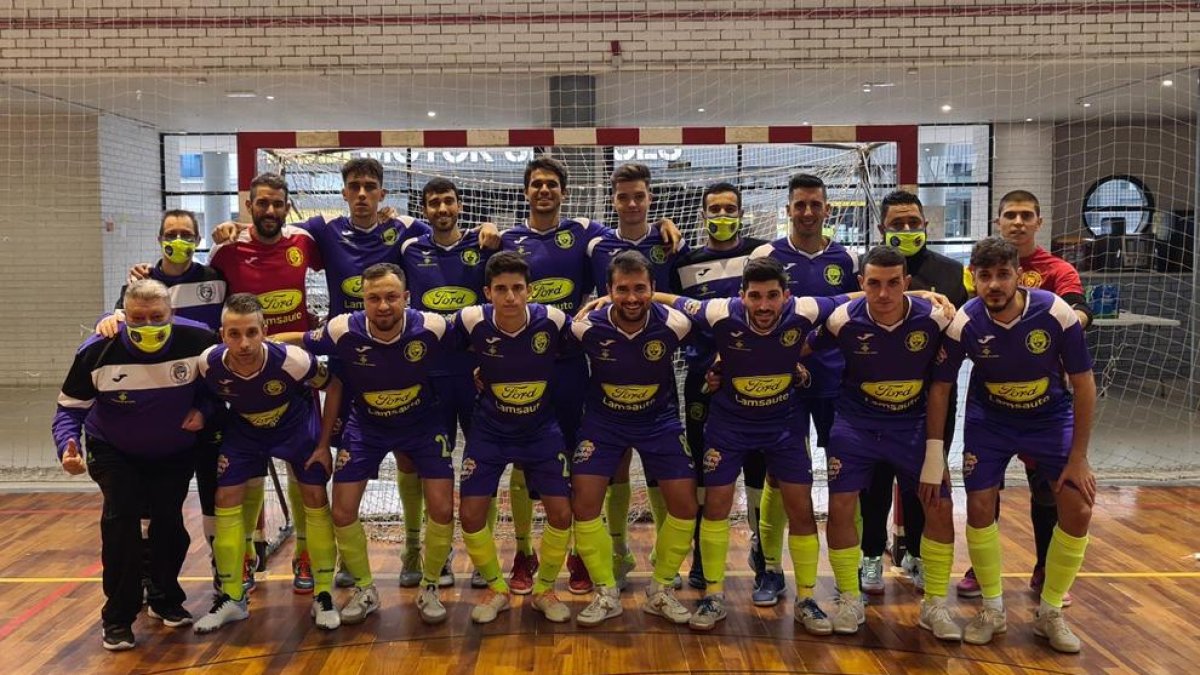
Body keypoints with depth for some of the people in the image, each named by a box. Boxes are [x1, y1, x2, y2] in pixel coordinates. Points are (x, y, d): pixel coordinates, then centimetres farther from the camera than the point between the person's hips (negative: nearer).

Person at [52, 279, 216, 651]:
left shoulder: (198, 341, -25)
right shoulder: (97, 351, -26)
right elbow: (70, 408, -15)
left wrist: (203, 409, -22)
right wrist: (68, 447, -33)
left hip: (176, 450, 1)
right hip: (112, 450, -1)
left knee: (169, 518, -1)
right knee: (121, 515, -16)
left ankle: (167, 599, 25)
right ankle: (119, 617, 0)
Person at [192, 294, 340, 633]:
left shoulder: (292, 360, -36)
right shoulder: (209, 363, -28)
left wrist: (324, 444, -13)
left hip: (296, 425, -2)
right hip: (244, 429, 3)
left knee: (315, 497, -9)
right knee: (226, 499, -4)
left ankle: (322, 595, 5)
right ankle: (231, 598, 12)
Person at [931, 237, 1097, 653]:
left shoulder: (1056, 314, -25)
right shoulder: (964, 324, -23)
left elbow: (1083, 385, -14)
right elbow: (939, 388, -10)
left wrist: (1078, 458, -11)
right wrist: (933, 455, -10)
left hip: (1051, 417, 0)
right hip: (989, 420, 0)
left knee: (1078, 510, -7)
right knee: (979, 507, -6)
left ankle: (1050, 612, 15)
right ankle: (993, 610, 16)